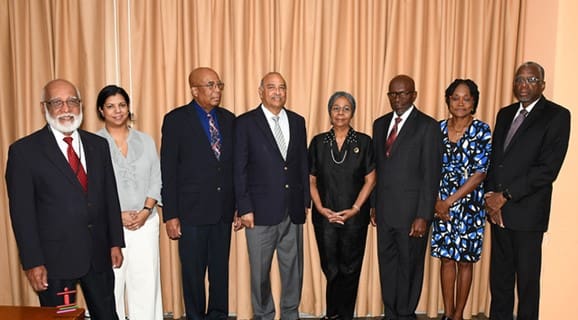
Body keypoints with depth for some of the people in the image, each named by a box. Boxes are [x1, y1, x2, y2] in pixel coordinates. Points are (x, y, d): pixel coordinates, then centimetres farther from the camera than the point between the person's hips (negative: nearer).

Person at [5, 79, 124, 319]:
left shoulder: (98, 145, 6)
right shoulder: (24, 151, -6)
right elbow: (22, 212, -8)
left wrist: (116, 242, 7)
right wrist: (32, 263, -10)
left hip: (98, 255, 4)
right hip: (54, 259, -3)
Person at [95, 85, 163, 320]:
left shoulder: (145, 141, 8)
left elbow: (155, 180, 6)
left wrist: (145, 211, -7)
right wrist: (118, 214, -11)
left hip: (145, 223, 2)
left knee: (146, 281, 4)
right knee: (111, 283, 3)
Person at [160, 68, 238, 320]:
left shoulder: (229, 119, 7)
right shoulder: (176, 119, -5)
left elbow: (234, 164, 9)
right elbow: (168, 171, -7)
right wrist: (170, 215, -10)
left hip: (223, 210, 4)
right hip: (192, 211, -3)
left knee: (221, 269, 14)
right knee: (193, 272, 9)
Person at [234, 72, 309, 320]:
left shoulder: (297, 121, 9)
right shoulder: (245, 122, -4)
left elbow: (303, 164, 11)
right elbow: (239, 169, -6)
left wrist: (306, 201, 8)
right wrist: (244, 208, -10)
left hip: (293, 210, 4)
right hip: (261, 210, -3)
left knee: (293, 268, 14)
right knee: (260, 270, 10)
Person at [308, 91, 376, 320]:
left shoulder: (363, 142, 1)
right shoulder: (318, 142, 4)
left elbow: (370, 180, 0)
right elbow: (311, 180, 5)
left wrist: (355, 209, -10)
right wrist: (320, 208, -8)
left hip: (355, 216, -1)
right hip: (324, 216, 1)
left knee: (350, 269, 7)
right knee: (330, 269, 10)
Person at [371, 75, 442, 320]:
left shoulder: (428, 126, -6)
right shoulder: (380, 124, 11)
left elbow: (431, 175, -10)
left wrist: (423, 216, -14)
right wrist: (375, 206, 10)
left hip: (411, 211, -5)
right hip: (384, 210, 5)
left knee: (409, 267, 8)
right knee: (387, 265, 13)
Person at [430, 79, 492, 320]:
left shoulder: (481, 131, -6)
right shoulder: (438, 128, 3)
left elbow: (480, 174, -10)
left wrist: (450, 201, -13)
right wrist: (437, 201, -8)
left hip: (469, 205, -2)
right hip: (441, 204, 2)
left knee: (465, 260, 8)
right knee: (447, 259, 9)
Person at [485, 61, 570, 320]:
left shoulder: (557, 116, -4)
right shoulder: (505, 114, 14)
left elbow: (548, 169, -13)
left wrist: (505, 196, -14)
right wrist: (491, 197, -2)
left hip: (527, 210, -5)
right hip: (498, 209, 5)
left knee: (527, 277, 6)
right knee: (499, 274, 13)